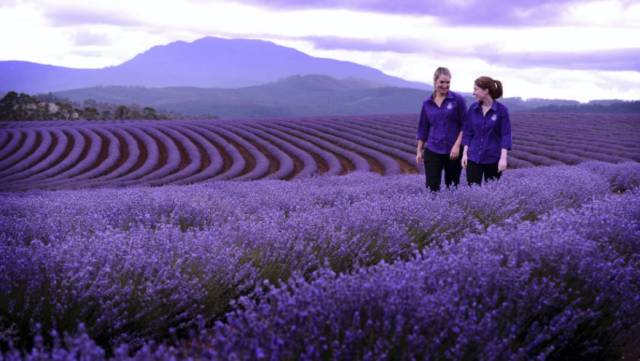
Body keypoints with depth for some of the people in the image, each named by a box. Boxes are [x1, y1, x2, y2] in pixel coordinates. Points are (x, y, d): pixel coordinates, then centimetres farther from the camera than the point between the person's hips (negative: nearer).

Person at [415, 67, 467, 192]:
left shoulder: (458, 100, -3)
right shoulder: (427, 103, 6)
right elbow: (423, 129, 12)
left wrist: (457, 145, -13)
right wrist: (419, 151, 9)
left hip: (453, 151, -2)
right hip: (432, 151, 2)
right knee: (432, 186, -7)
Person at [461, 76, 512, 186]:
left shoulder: (501, 110, -8)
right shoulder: (473, 108, 1)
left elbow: (506, 135, -9)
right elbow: (467, 132, 7)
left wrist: (503, 158, -16)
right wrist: (465, 153, 2)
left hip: (493, 158, -2)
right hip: (474, 157, 2)